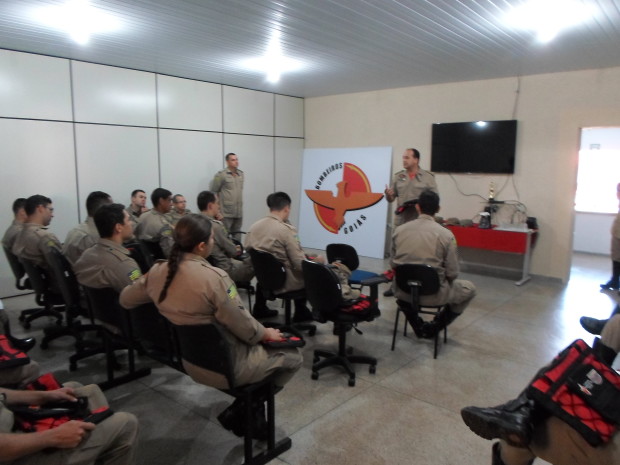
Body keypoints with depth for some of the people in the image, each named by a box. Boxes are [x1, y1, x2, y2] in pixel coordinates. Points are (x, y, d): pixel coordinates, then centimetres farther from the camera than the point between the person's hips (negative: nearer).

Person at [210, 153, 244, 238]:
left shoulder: (241, 174, 12)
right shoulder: (221, 175, -7)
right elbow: (213, 192, -5)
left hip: (239, 214, 6)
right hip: (226, 214, -6)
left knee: (237, 237, 11)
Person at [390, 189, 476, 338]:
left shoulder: (399, 230, -3)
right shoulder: (446, 234, -11)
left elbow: (393, 265, 5)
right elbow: (452, 274, -7)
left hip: (404, 291, 3)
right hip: (433, 294, -3)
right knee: (469, 288, 24)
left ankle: (418, 326, 32)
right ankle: (434, 327, 23)